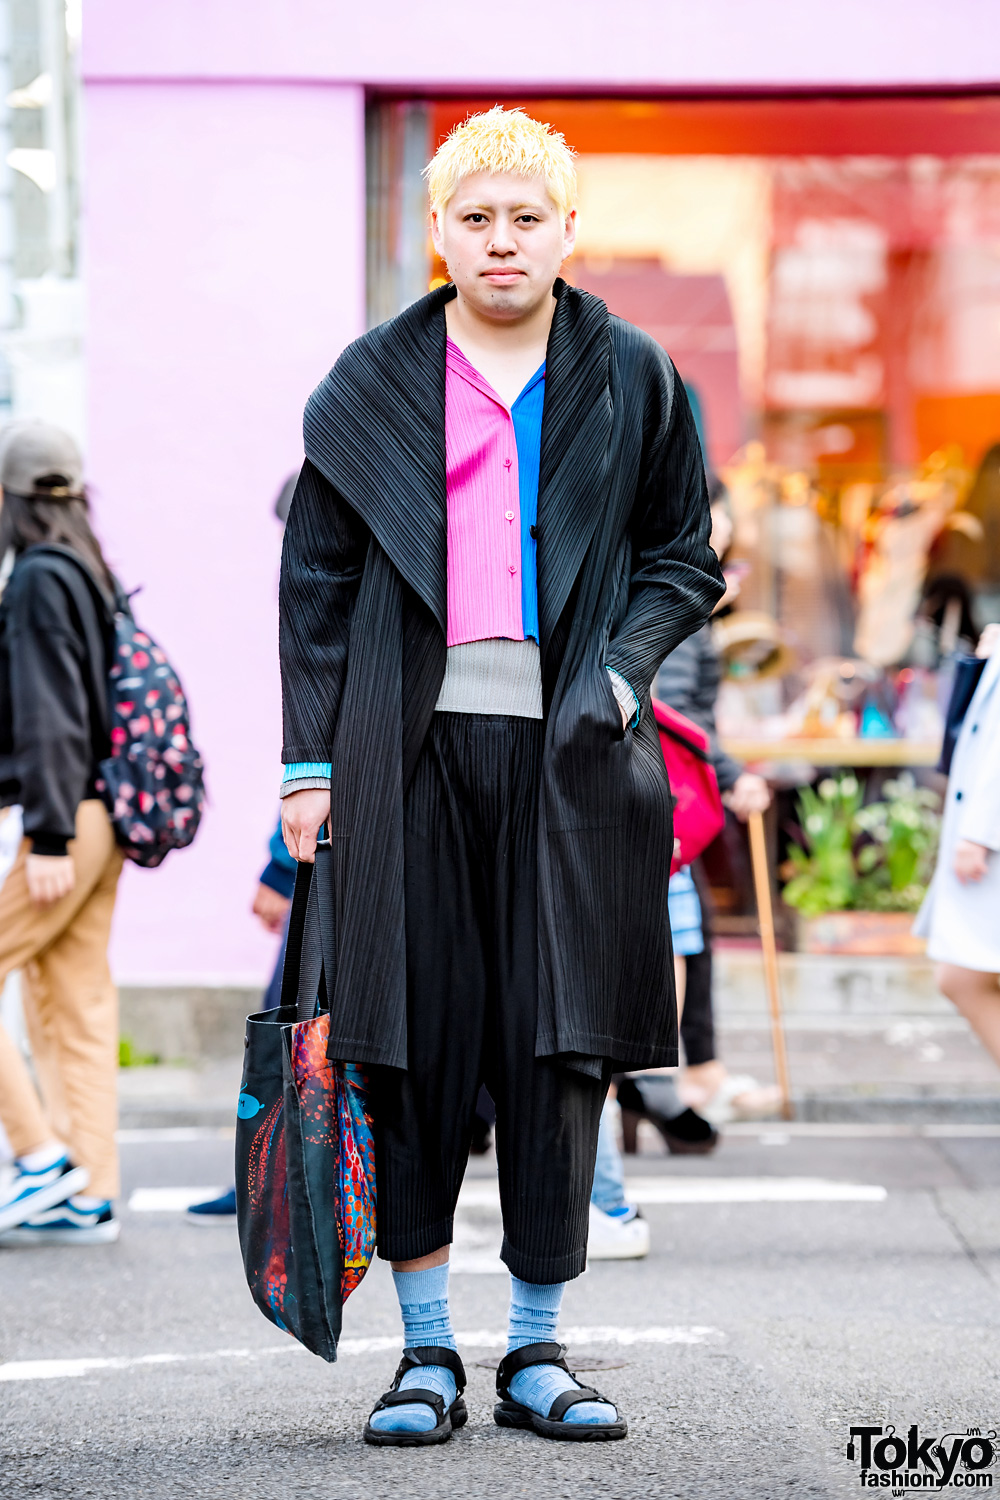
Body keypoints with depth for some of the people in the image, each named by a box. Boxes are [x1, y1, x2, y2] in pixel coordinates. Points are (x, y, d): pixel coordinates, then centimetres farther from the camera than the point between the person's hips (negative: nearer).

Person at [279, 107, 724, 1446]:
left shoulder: (633, 379, 8)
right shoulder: (374, 383, 7)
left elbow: (684, 559, 13)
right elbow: (316, 579, 8)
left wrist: (620, 669, -5)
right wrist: (310, 762, 2)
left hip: (569, 746, 0)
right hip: (411, 744, 0)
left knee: (560, 1047, 1)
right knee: (414, 1047, 0)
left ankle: (538, 1347, 12)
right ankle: (427, 1350, 11)